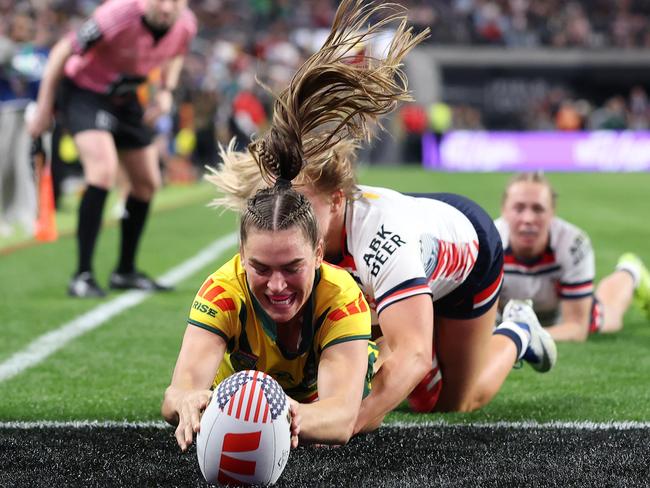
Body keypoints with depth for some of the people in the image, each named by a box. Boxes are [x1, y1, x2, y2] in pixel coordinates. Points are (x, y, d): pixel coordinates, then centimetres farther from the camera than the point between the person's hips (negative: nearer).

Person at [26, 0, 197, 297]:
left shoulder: (185, 25, -15)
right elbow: (62, 52, -21)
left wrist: (166, 90, -6)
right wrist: (43, 109, -16)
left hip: (124, 99, 7)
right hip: (83, 91, -7)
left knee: (147, 183, 9)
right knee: (104, 169, -28)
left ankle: (125, 272, 28)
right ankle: (82, 276, -23)